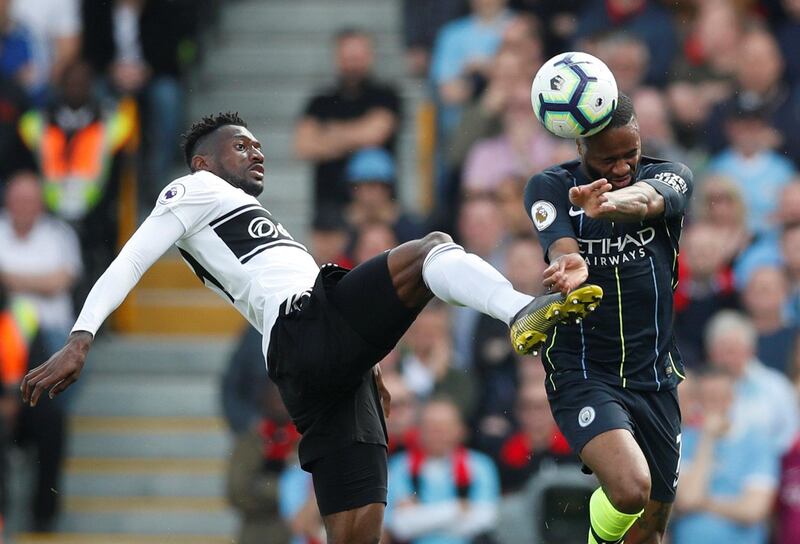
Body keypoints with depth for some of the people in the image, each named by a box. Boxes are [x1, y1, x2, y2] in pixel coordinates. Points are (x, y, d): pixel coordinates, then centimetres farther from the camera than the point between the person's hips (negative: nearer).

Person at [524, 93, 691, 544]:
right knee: (630, 488, -28)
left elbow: (647, 198, -27)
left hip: (655, 378, 3)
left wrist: (614, 202, -52)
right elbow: (562, 249, -25)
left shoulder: (670, 178, -2)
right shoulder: (550, 189, -5)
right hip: (581, 372, -3)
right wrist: (568, 267, -51)